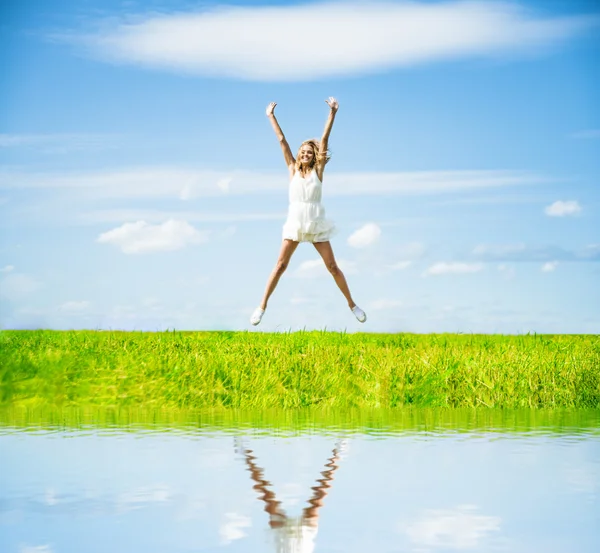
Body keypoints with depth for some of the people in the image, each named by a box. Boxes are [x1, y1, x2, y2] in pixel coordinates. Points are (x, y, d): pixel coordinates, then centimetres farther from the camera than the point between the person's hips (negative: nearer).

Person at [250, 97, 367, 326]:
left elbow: (324, 139, -3)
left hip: (316, 223, -1)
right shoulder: (293, 169, 6)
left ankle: (352, 304, 13)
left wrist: (332, 113, -6)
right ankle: (262, 306, 1)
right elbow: (282, 140, 5)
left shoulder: (318, 170, 2)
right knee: (280, 265, -2)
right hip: (294, 223, 1)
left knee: (332, 266, 2)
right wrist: (271, 116, 7)